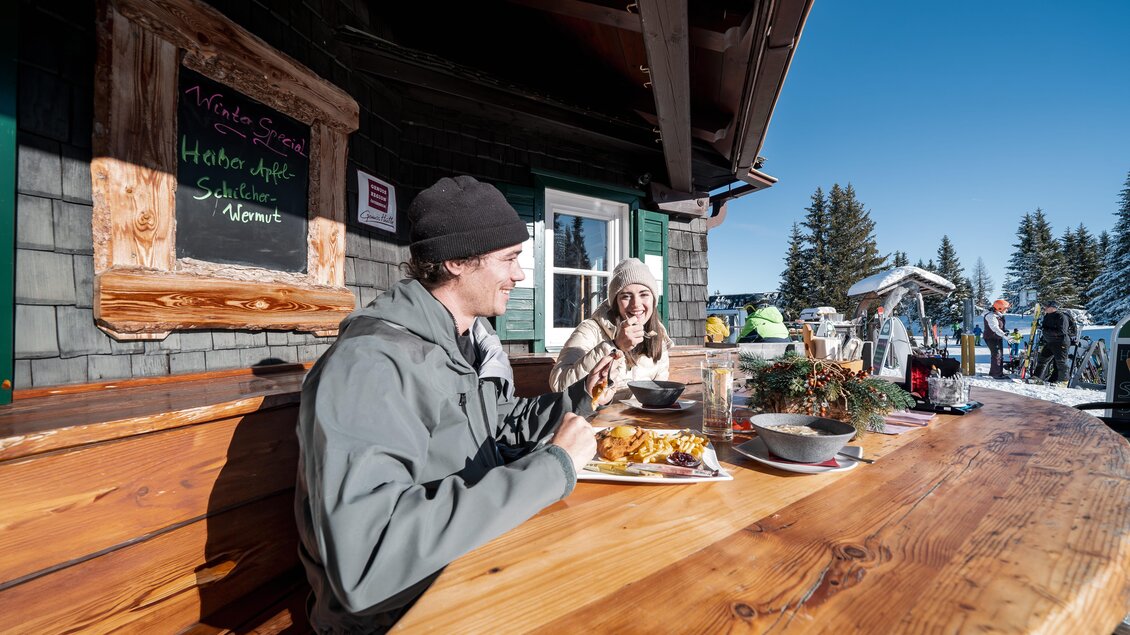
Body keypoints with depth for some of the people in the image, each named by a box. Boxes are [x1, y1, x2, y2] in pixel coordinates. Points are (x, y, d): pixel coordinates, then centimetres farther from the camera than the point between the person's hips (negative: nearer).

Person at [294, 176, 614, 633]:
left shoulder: (468, 339, 3)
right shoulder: (370, 361, -26)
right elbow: (364, 564, -36)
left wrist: (579, 397, 1)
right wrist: (551, 466, -31)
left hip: (476, 553, 8)